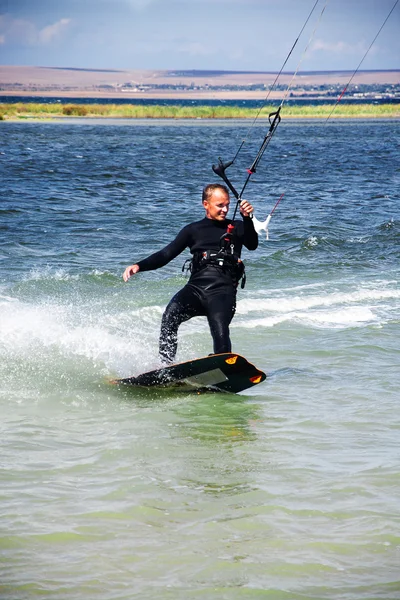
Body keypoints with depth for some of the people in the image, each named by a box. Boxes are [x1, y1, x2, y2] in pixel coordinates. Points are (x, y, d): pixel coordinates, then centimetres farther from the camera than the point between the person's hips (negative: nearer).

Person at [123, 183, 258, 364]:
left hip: (223, 291, -1)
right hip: (196, 287, 1)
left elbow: (252, 245, -2)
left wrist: (248, 218, -19)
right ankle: (165, 365, -26)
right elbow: (166, 255, 15)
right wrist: (139, 266, -1)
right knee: (170, 317, -28)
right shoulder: (193, 230, 20)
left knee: (220, 333, -27)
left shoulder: (237, 228, 17)